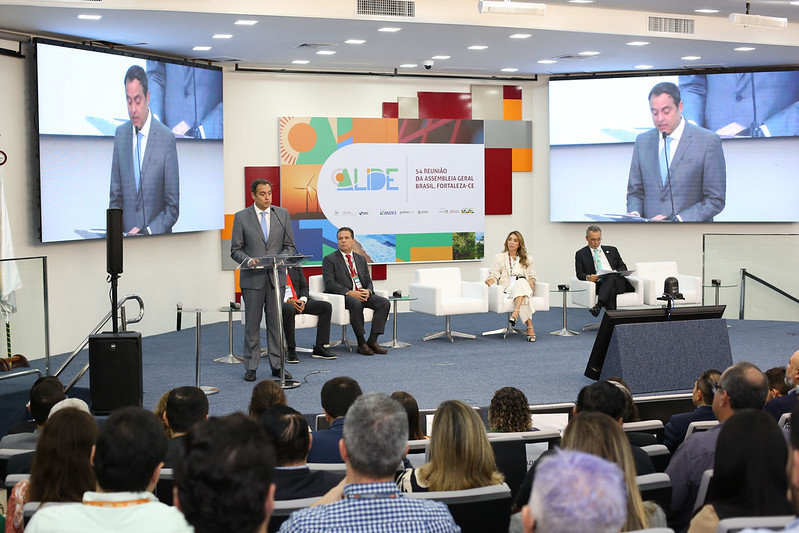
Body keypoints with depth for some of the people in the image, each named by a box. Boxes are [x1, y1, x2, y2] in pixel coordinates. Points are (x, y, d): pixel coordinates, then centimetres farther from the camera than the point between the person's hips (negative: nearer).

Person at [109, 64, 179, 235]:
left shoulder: (166, 138, -6)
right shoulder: (120, 135, 9)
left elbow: (173, 207, -3)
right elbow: (115, 197, 13)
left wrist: (147, 232, -14)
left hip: (157, 240, -3)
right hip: (126, 238, 3)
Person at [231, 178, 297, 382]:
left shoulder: (282, 214, 8)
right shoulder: (241, 217, 1)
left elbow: (290, 246, 8)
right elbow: (235, 250, 1)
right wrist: (248, 260, -18)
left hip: (276, 277, 2)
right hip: (252, 278, -2)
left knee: (276, 323, 5)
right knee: (252, 324, 2)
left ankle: (277, 365, 13)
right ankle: (251, 367, 9)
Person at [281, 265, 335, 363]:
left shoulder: (295, 267, 18)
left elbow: (304, 286, 16)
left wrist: (302, 300, -5)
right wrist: (287, 300, -21)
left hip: (299, 301, 6)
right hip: (282, 303, -6)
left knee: (326, 306, -13)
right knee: (289, 309, -41)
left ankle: (319, 348, -15)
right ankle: (291, 350, -31)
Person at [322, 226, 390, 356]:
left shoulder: (361, 259, 21)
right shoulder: (329, 259, 4)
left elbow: (368, 281, 18)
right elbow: (330, 284, -8)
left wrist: (368, 291, -8)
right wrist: (350, 292, -19)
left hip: (363, 294, 6)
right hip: (342, 296, -5)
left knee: (384, 302, -20)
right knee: (356, 303, -38)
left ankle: (372, 341, -20)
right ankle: (361, 343, -29)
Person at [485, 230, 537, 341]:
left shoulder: (527, 259, 23)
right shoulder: (499, 257, 18)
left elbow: (531, 276, 25)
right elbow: (495, 275, 10)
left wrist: (531, 282, 1)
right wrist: (491, 280, -14)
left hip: (523, 288, 2)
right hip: (507, 289, -2)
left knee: (521, 282, -38)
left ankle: (515, 313, -58)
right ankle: (530, 326, -49)